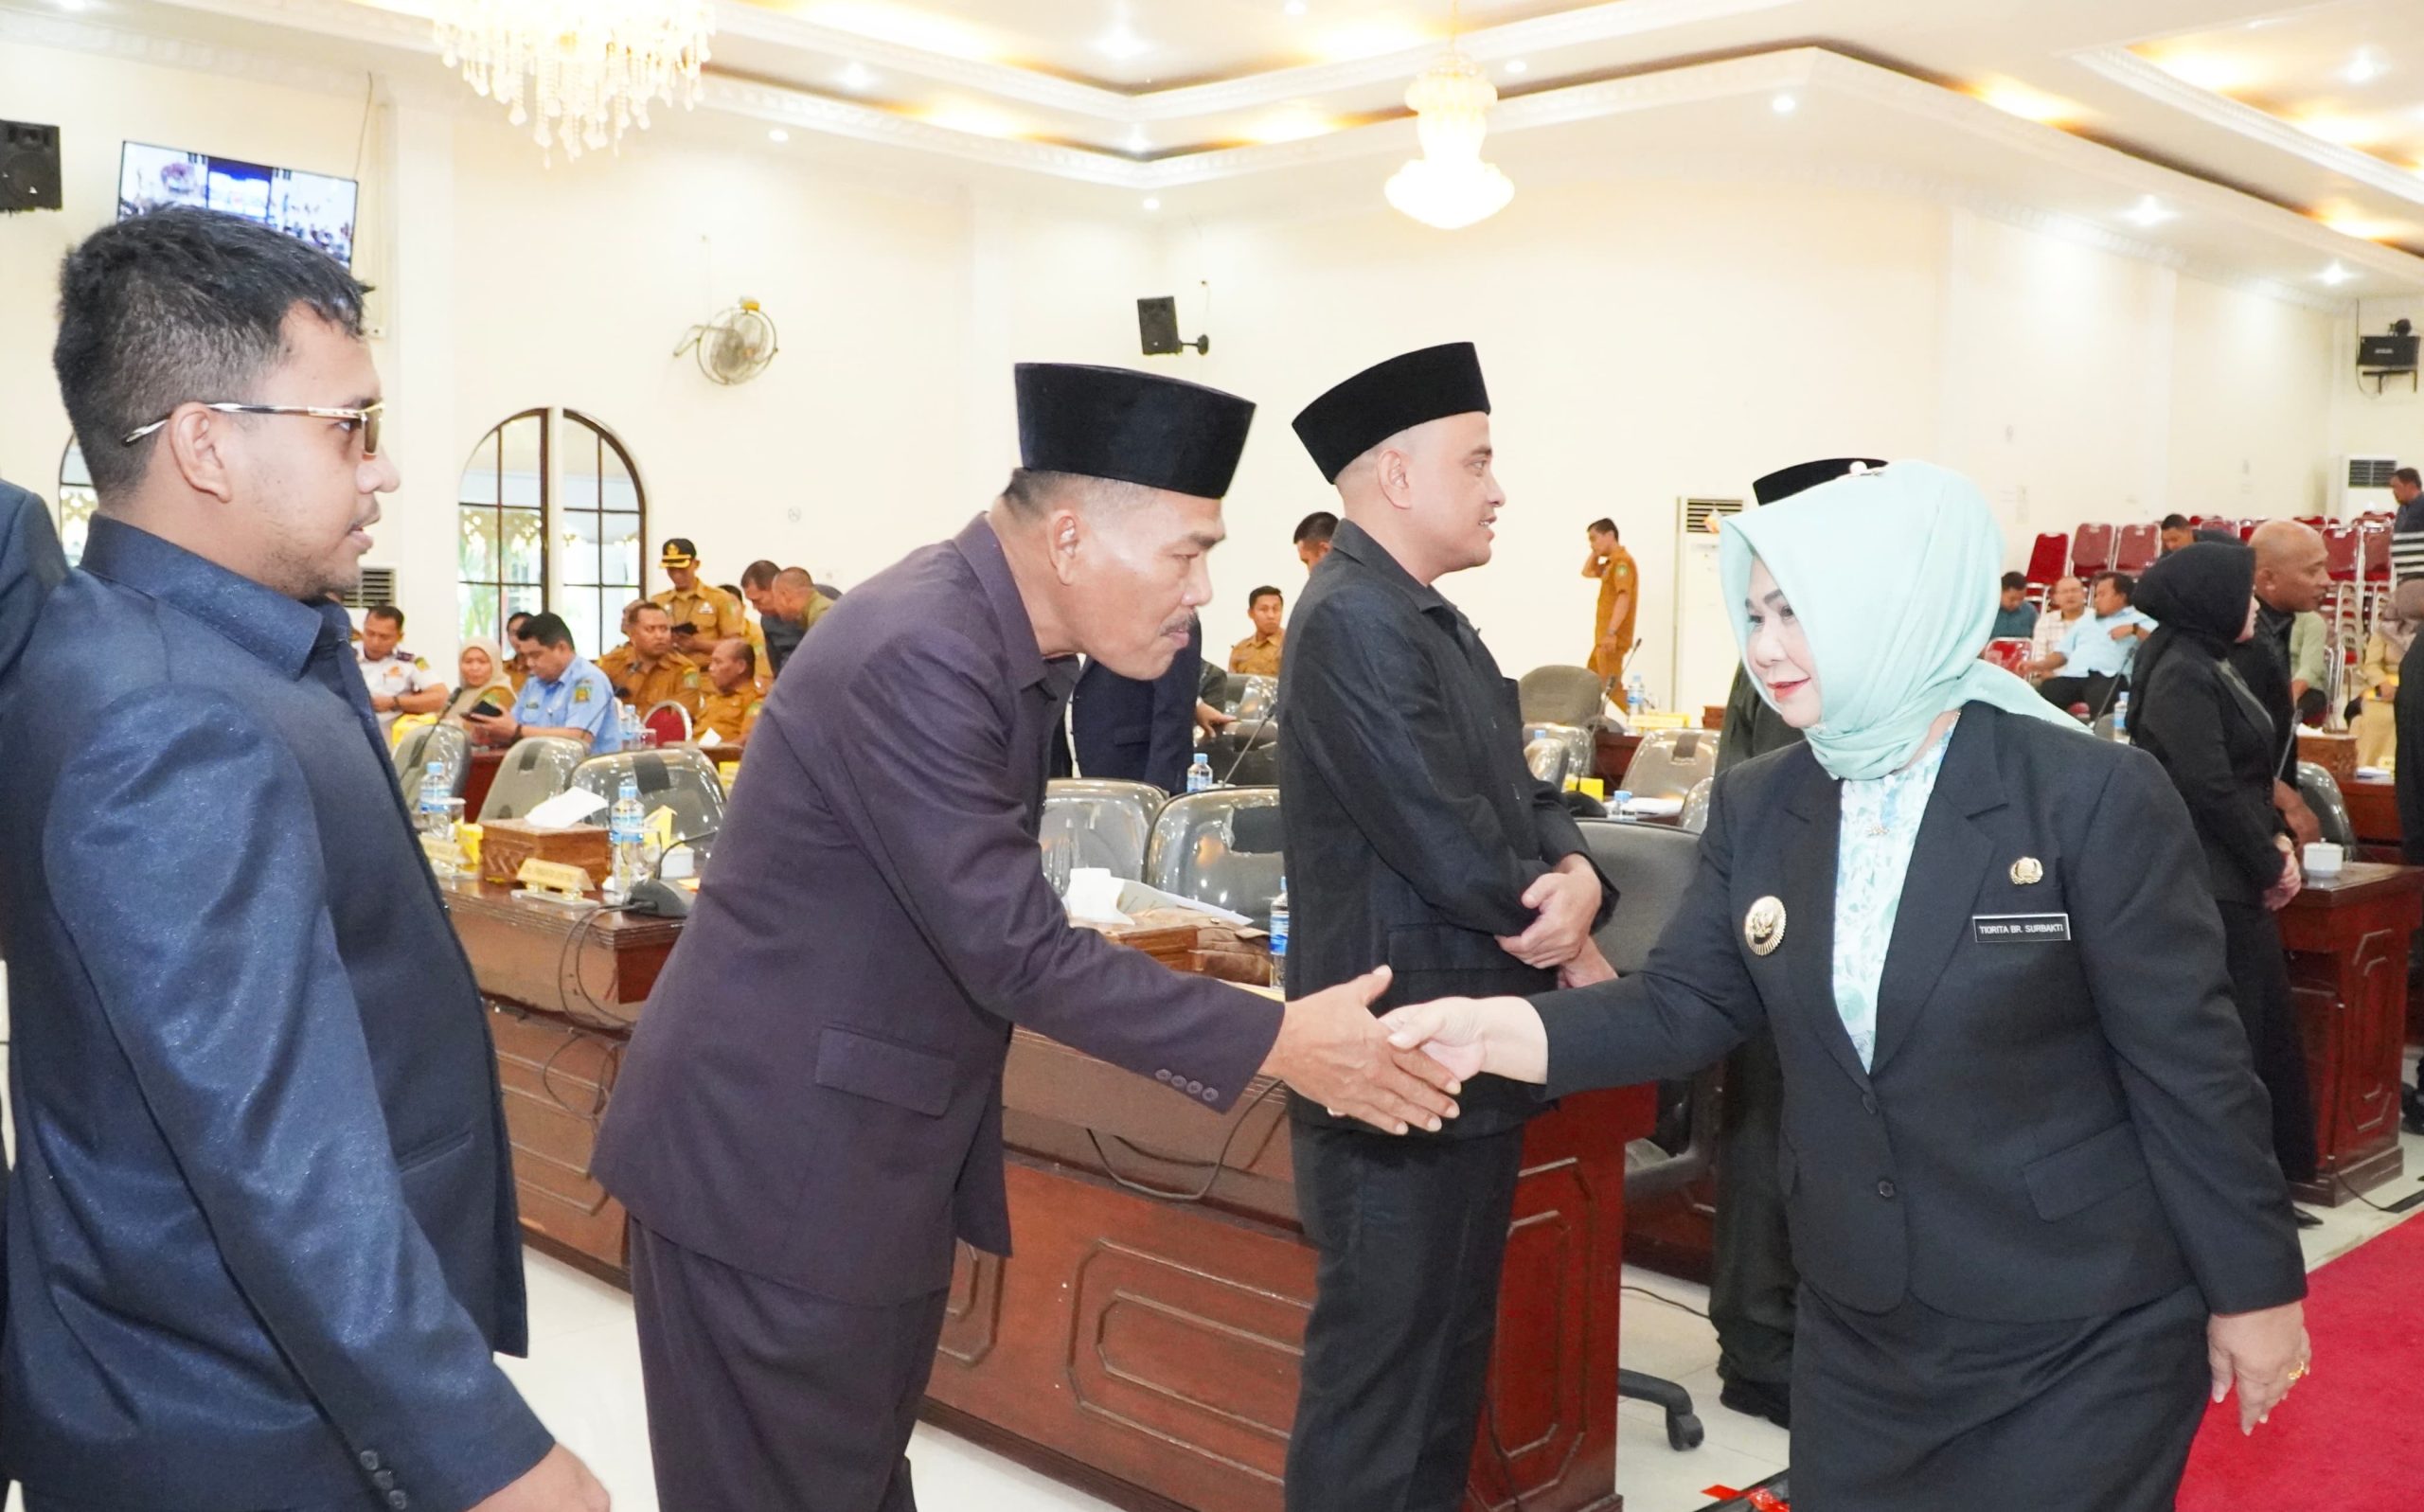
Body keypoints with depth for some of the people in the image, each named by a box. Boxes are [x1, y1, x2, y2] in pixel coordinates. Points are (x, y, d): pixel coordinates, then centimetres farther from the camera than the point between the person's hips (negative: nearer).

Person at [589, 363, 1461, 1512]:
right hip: (773, 1160, -9)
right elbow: (1015, 951, -26)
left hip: (867, 1148, 9)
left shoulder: (989, 632, 2)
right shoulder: (915, 654, -27)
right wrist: (1272, 1041, -21)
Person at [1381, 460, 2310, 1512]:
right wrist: (1497, 1030, -18)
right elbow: (1685, 1003, -2)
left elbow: (2188, 1064, -12)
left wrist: (2253, 1290, -6)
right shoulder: (1756, 809, 0)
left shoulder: (2093, 797, -16)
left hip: (2080, 1343, -5)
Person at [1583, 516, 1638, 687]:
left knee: (1610, 687, -13)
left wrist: (1611, 632, -32)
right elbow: (1587, 572, 31)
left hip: (1613, 638, -11)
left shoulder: (1622, 562, -15)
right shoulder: (1611, 563, 16)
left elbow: (1624, 598, -26)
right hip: (1603, 636, 11)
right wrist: (1595, 552, 14)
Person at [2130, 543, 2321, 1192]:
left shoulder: (2210, 665, 13)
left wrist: (2277, 838, 6)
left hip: (2237, 884, 10)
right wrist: (2271, 865, -12)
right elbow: (2210, 789, -22)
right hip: (2209, 888, -10)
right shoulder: (2182, 675, -17)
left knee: (2264, 1028, 16)